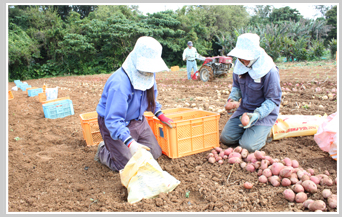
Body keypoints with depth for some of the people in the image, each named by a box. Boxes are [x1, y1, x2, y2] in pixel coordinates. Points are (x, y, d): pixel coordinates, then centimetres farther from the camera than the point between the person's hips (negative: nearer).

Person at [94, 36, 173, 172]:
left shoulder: (148, 74, -8)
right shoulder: (120, 83, -34)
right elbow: (113, 120, -36)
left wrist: (160, 115, 7)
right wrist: (130, 143, -45)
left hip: (138, 120, 8)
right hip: (117, 125, -7)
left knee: (155, 153, 11)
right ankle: (103, 151, 20)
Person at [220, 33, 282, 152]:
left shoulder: (269, 71, -23)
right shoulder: (240, 65, -5)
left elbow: (274, 100, -17)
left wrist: (257, 114, -31)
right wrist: (232, 99, -10)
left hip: (264, 112, -6)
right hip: (243, 109, 6)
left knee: (248, 145, -18)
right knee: (225, 138, 0)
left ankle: (266, 131, 14)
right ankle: (248, 130, 25)